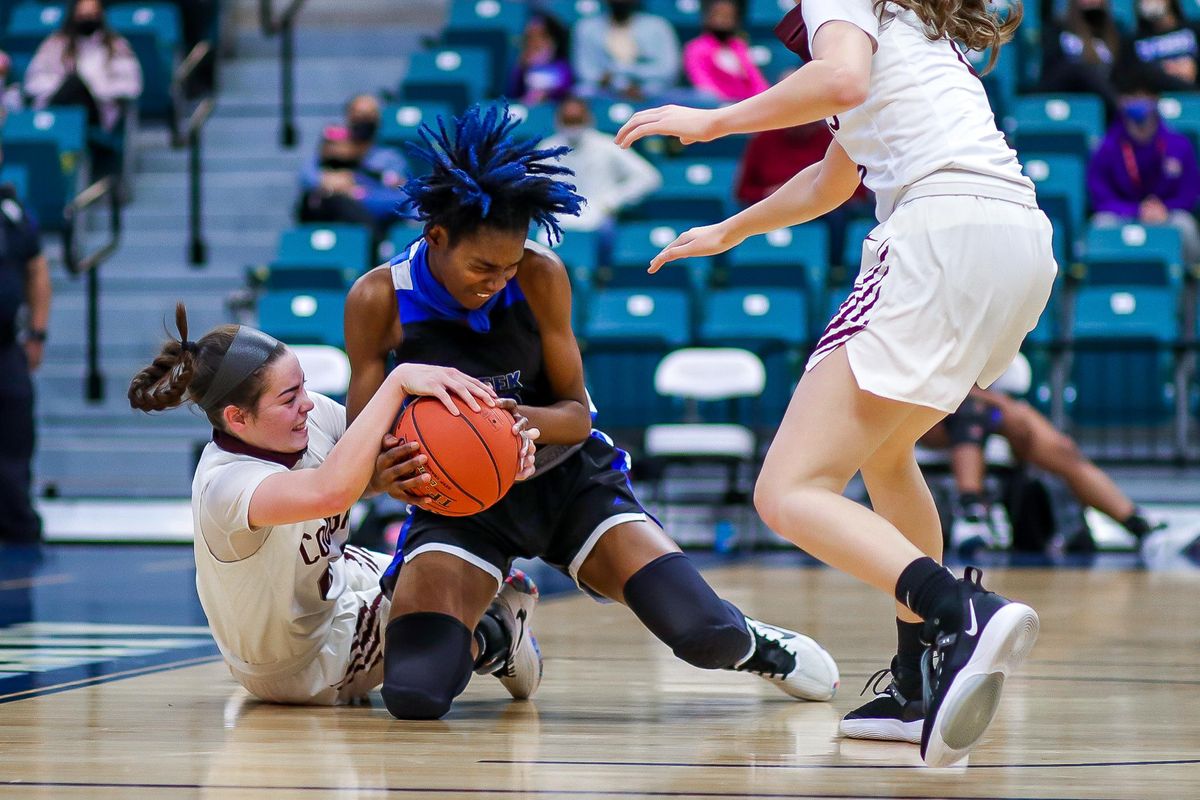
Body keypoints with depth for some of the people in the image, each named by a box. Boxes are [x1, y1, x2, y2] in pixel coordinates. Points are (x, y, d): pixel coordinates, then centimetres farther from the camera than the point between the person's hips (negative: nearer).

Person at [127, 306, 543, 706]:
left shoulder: (313, 414, -19)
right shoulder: (224, 486, -40)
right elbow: (331, 491, -59)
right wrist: (399, 380, -57)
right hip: (304, 670, -7)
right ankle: (493, 639, 17)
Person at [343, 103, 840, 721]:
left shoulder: (541, 276, -13)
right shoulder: (379, 298, -15)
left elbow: (577, 414, -7)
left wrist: (520, 419, -31)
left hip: (567, 479, 0)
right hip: (459, 501, 0)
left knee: (709, 637, -20)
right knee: (415, 695, -25)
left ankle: (755, 645, 23)